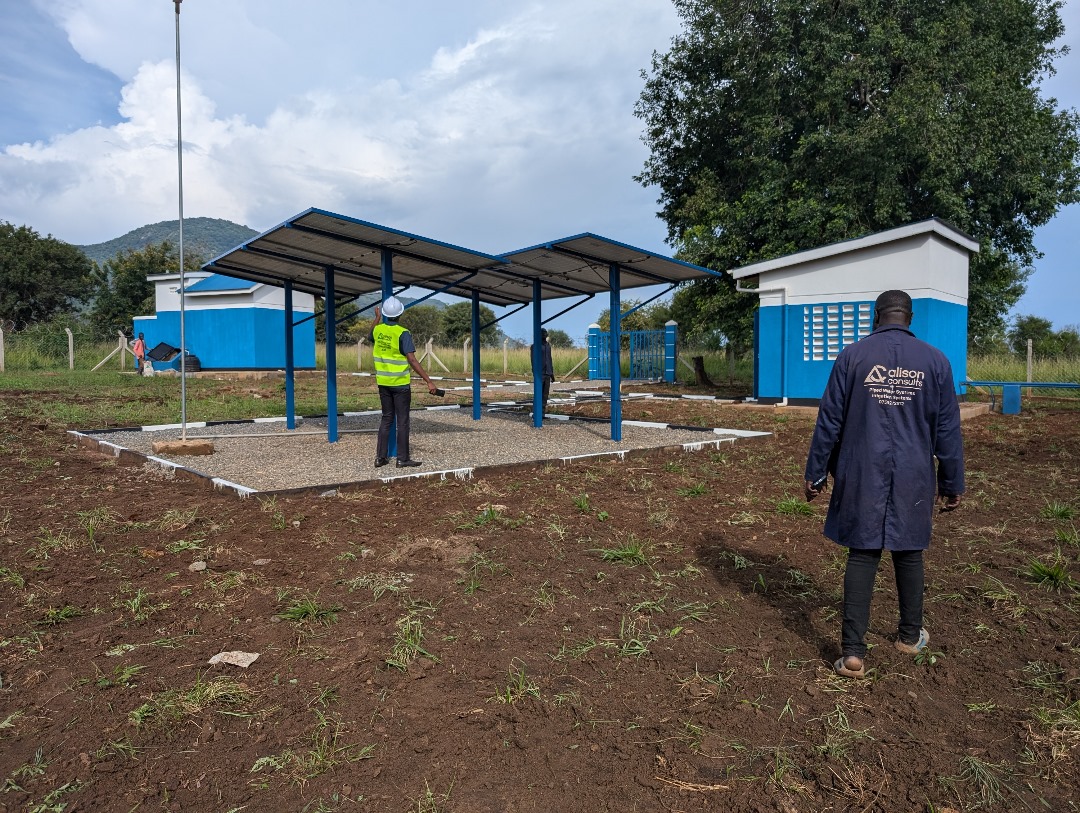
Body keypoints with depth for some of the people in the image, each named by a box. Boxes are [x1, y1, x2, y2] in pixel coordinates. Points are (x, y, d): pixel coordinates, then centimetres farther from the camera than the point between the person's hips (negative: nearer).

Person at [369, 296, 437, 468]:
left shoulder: (378, 329, 2)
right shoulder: (403, 333, -16)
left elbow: (371, 335, 29)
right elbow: (412, 360, -23)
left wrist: (377, 317, 45)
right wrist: (429, 382, -24)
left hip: (383, 382, 6)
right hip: (400, 383, -6)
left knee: (386, 419, 14)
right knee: (402, 421, 2)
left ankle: (380, 457, 14)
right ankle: (402, 459, 5)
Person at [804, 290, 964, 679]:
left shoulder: (852, 356, -4)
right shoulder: (935, 361, 0)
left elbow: (829, 421, -3)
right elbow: (947, 430, 4)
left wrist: (815, 473, 5)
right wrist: (952, 483, 13)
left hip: (862, 478, -1)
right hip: (913, 479, 1)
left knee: (861, 556, 2)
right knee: (909, 554, 17)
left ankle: (853, 653, 1)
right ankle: (910, 636, 35)